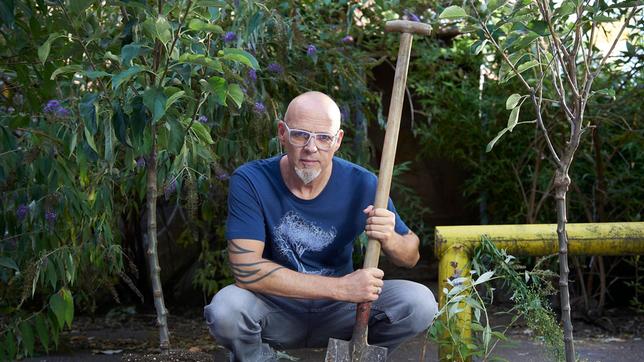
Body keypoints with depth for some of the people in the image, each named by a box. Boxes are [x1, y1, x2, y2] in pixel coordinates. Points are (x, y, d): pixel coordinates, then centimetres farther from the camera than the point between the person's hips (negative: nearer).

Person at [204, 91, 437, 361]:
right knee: (225, 309, -33)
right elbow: (246, 269, -27)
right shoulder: (250, 181, -18)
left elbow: (411, 256, 0)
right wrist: (342, 288, -30)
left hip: (337, 313, 2)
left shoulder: (362, 184, -11)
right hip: (275, 309, -2)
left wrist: (389, 240, -26)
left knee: (420, 303, -20)